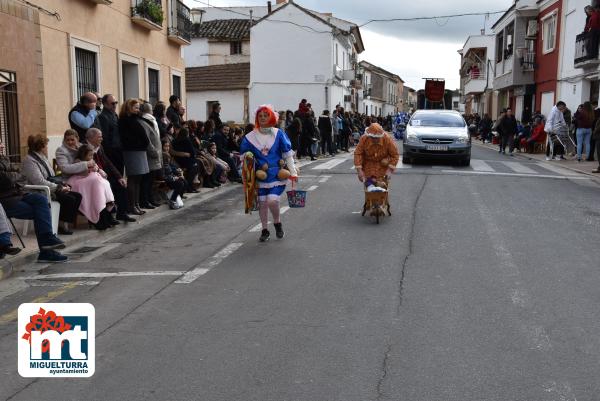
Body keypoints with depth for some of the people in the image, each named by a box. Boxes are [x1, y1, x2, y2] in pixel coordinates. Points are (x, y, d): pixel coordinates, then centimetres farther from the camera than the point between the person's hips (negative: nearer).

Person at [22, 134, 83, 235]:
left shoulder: (42, 158, 18)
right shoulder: (29, 161, -12)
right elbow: (40, 182, -21)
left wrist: (63, 184, 1)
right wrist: (59, 188, -19)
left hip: (52, 188, 9)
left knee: (78, 196, -8)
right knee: (70, 199, -25)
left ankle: (66, 222, -7)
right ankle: (62, 225, -12)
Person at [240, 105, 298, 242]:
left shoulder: (278, 134, -2)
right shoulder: (251, 137, 1)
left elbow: (288, 154, 2)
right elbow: (244, 154, 12)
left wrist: (293, 172, -2)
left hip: (276, 175, -2)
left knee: (272, 200, -16)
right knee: (262, 203, 6)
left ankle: (278, 223, 13)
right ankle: (265, 230, 24)